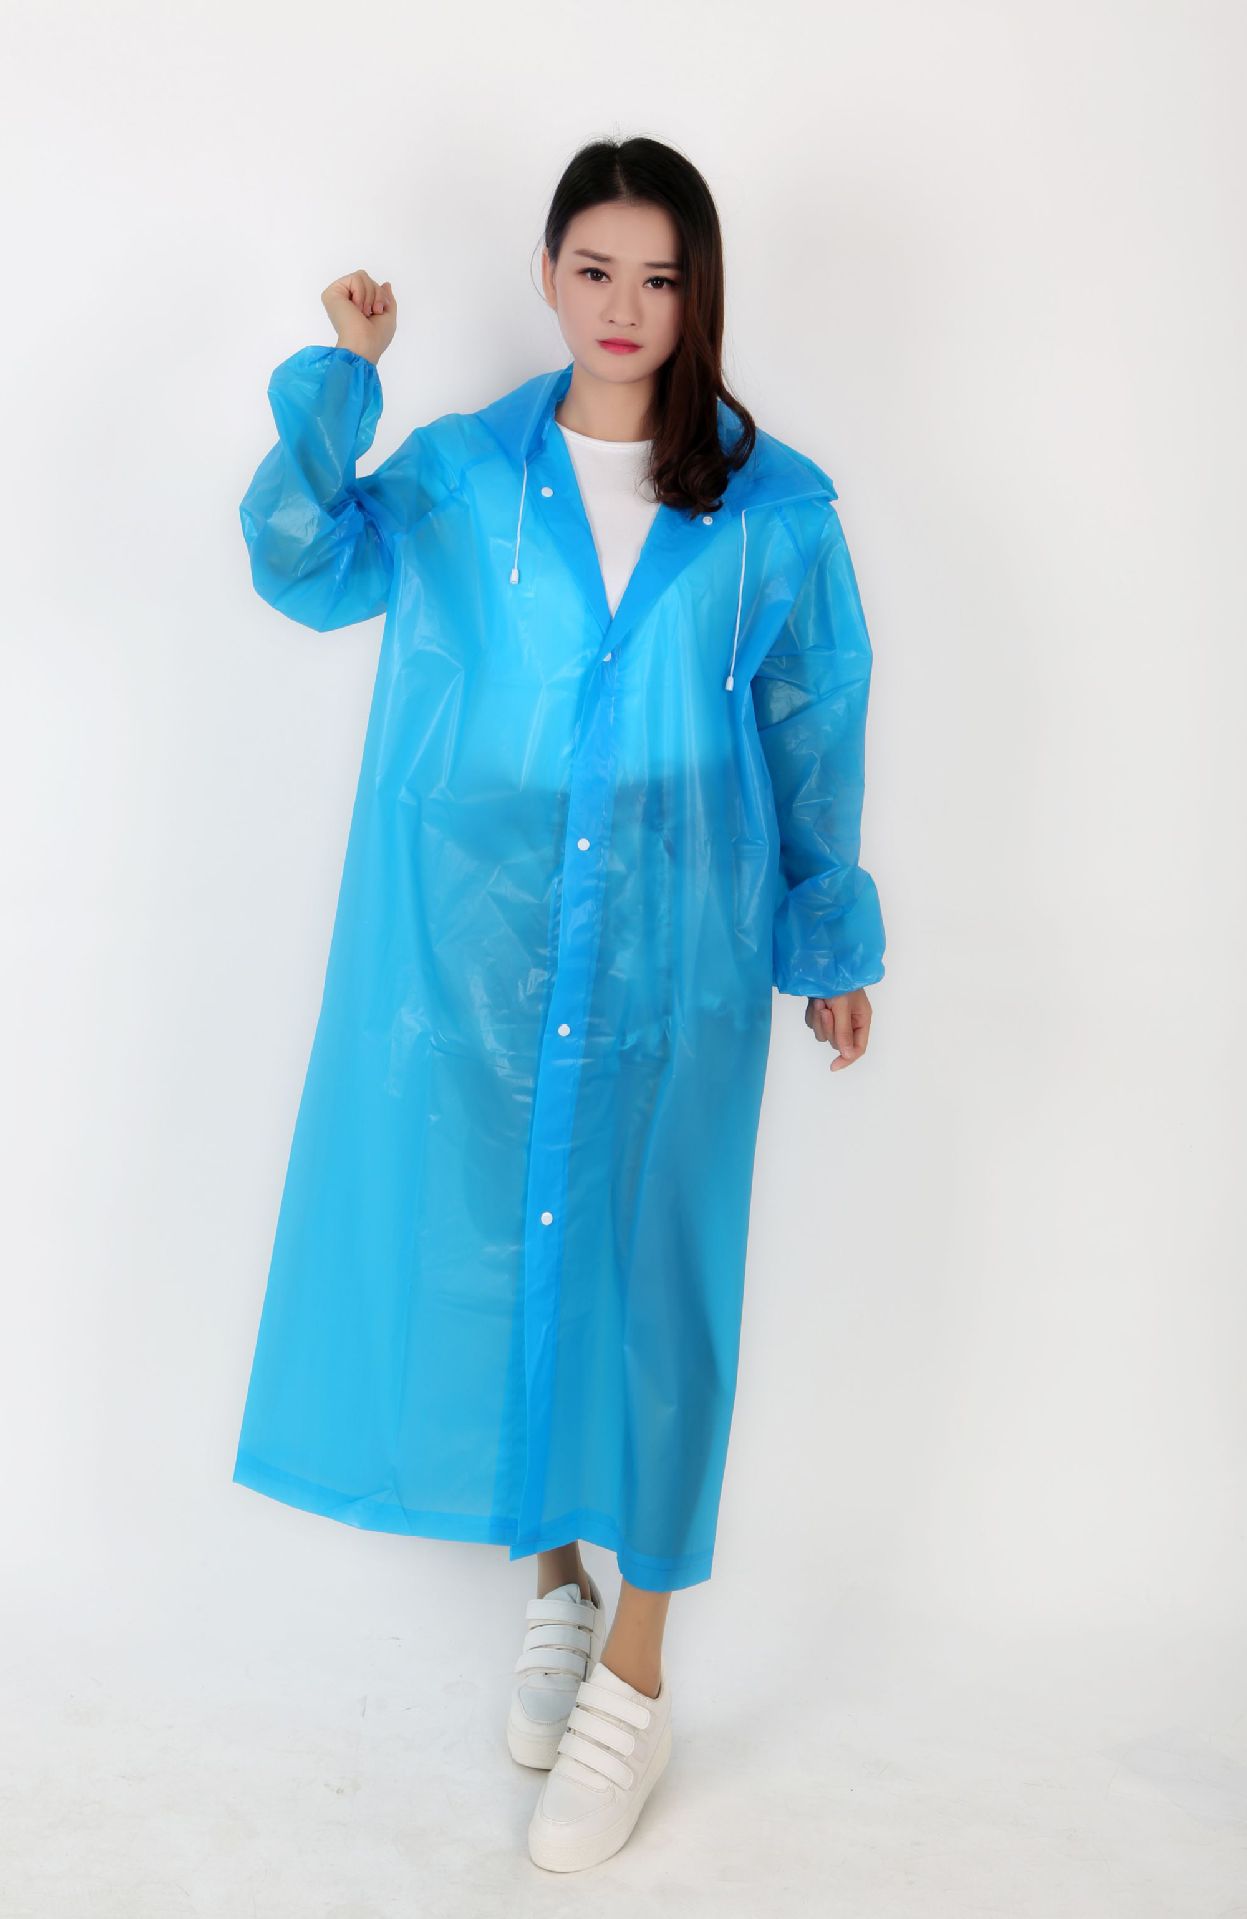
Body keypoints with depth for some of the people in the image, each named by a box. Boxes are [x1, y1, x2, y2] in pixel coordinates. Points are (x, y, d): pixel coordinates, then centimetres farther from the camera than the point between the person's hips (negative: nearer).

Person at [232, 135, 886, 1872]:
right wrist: (336, 384, -16)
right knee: (488, 1256, 7)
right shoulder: (456, 475, 6)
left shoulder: (776, 507, 4)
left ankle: (635, 1680, 19)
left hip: (672, 961, -1)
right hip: (473, 947, 2)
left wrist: (833, 940, 11)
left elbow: (816, 734, 8)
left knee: (644, 1279, 3)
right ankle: (551, 1579, 34)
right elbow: (305, 564, -7)